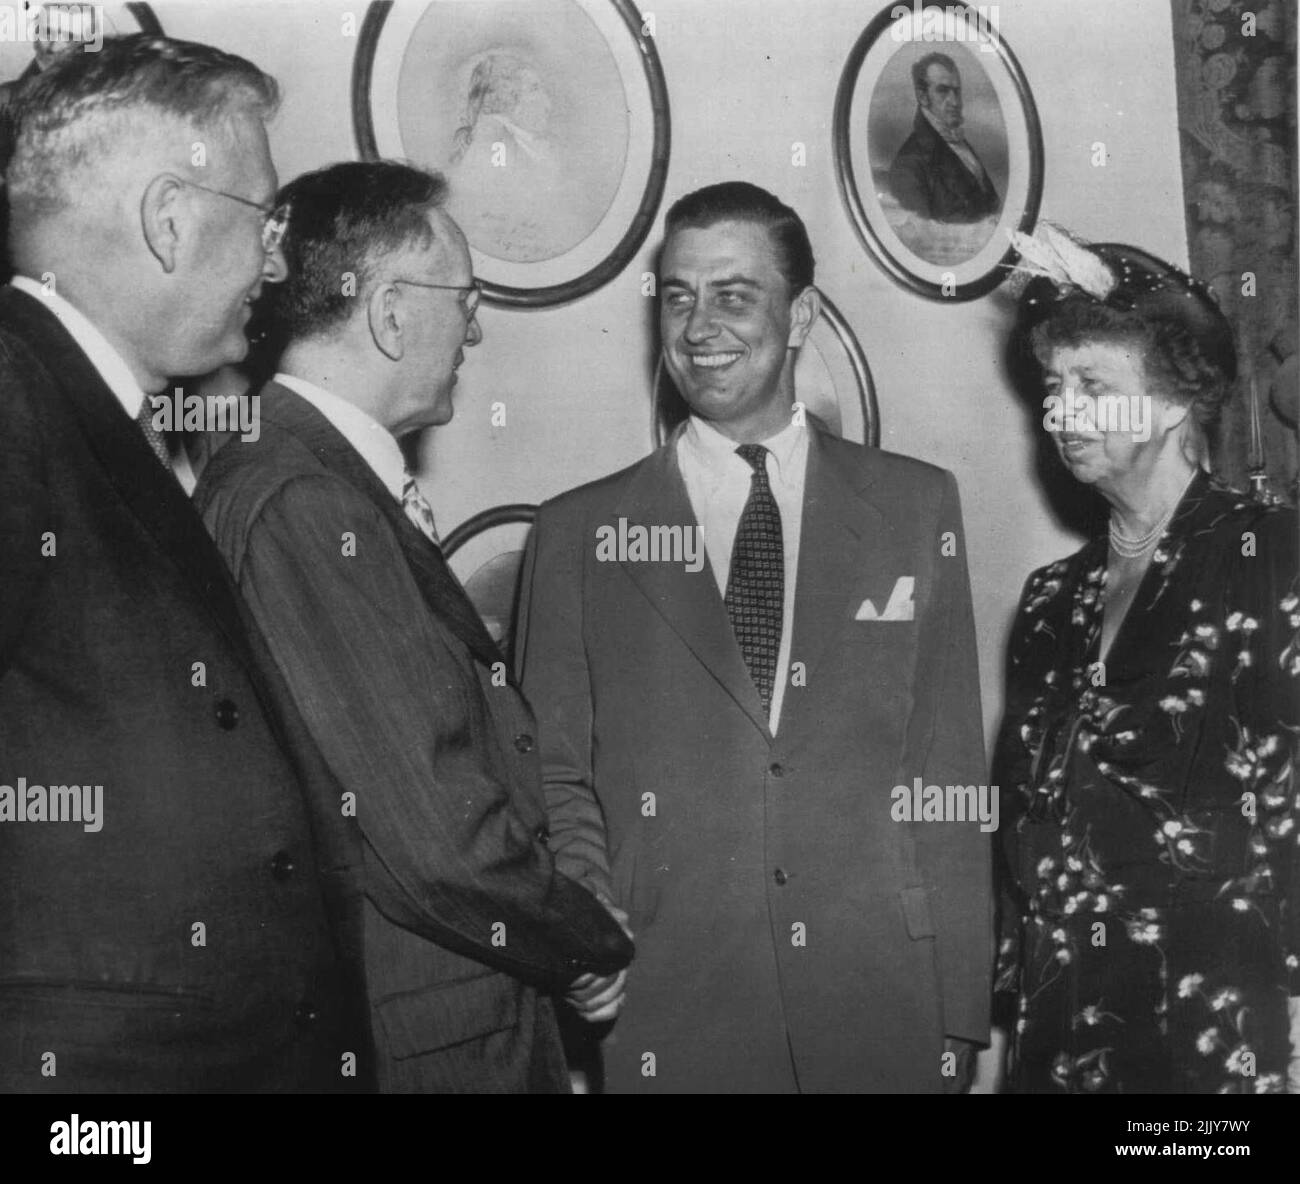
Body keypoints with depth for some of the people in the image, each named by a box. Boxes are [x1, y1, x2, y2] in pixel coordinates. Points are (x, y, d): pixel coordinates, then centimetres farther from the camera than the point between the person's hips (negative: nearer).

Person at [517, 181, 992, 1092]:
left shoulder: (917, 507, 5)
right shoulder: (579, 535, 4)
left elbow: (950, 776, 3)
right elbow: (556, 783, 4)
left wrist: (964, 1016, -1)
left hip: (885, 1014, 1)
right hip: (664, 1023, 0)